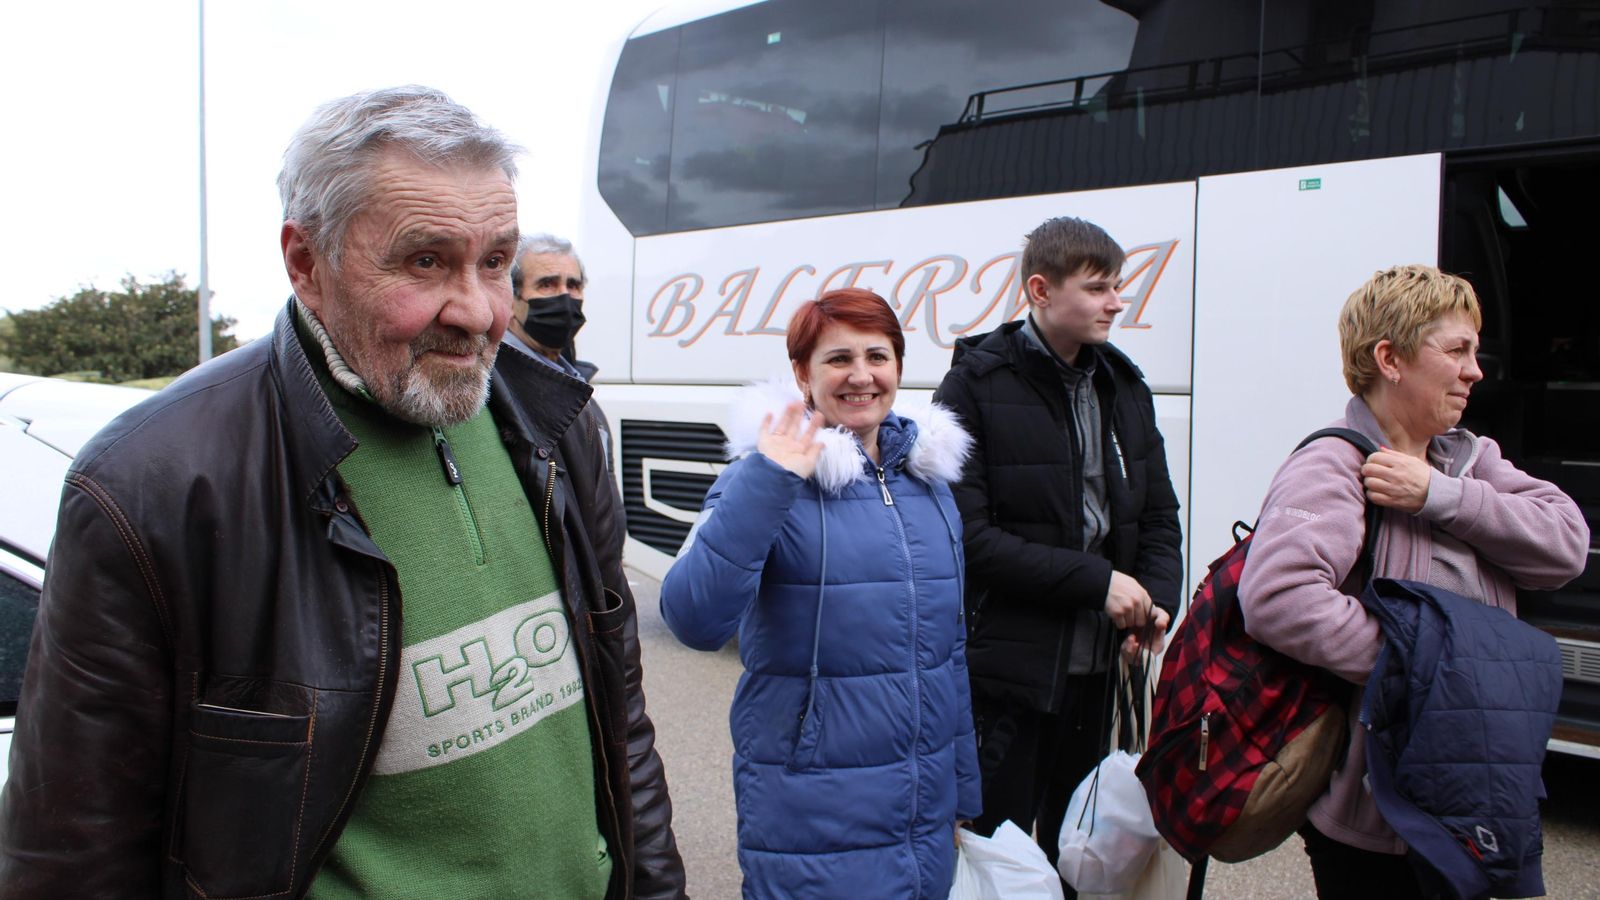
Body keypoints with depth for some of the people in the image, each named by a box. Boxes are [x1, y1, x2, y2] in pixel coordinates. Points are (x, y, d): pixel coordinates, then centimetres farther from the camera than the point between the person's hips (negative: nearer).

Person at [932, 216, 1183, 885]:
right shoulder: (975, 387, -10)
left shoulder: (1124, 387, 10)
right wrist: (1094, 581, -18)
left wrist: (1157, 601, -5)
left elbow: (1159, 516, 14)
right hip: (1008, 672, -6)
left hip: (1100, 669, 6)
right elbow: (968, 534, -17)